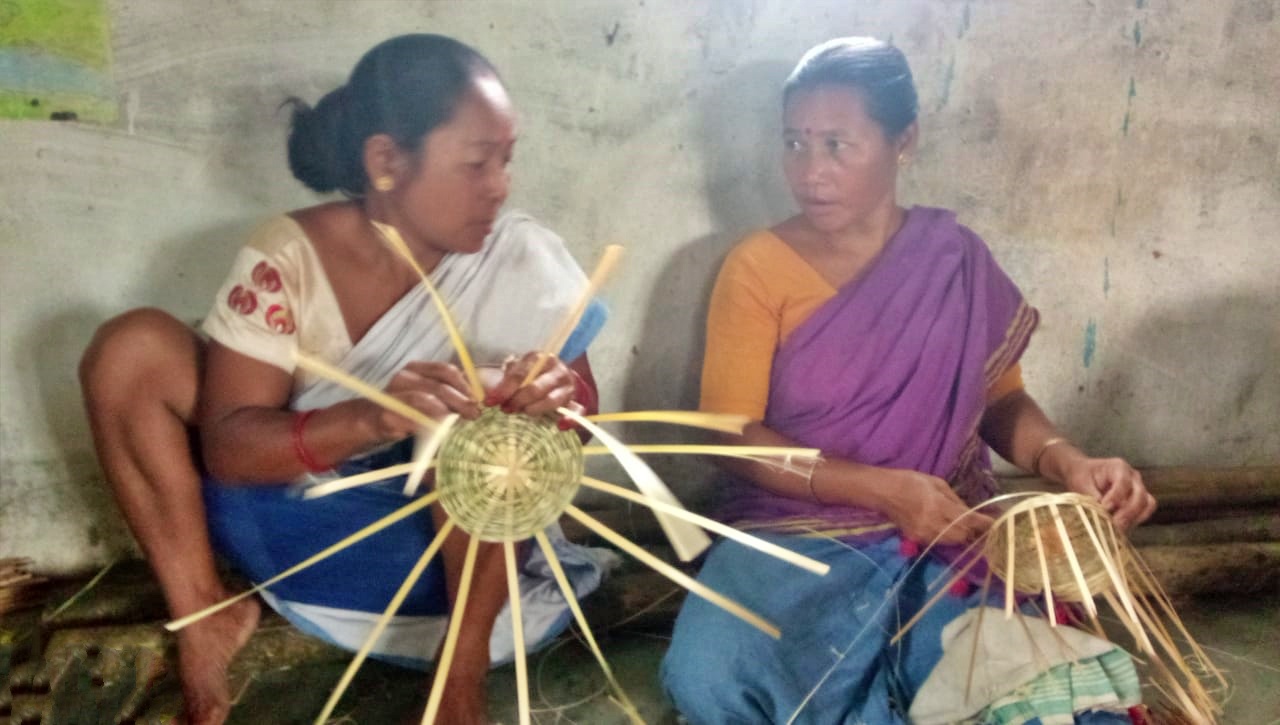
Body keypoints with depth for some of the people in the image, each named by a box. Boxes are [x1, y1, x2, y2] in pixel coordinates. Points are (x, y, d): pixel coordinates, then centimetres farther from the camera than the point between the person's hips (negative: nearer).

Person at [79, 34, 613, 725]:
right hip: (289, 514, 1)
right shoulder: (288, 255, -14)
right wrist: (369, 418, -40)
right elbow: (225, 444, -20)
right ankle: (205, 619, -7)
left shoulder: (524, 258, -13)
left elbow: (584, 416, -9)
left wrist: (556, 401, -35)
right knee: (134, 348, -14)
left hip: (455, 539, -1)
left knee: (475, 415, -32)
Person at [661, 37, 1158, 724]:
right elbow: (731, 433, -8)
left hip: (949, 544, 1)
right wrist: (882, 489, -20)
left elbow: (1000, 399, 11)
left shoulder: (958, 261, 3)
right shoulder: (757, 267, -5)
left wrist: (1066, 461, -12)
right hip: (795, 536, -1)